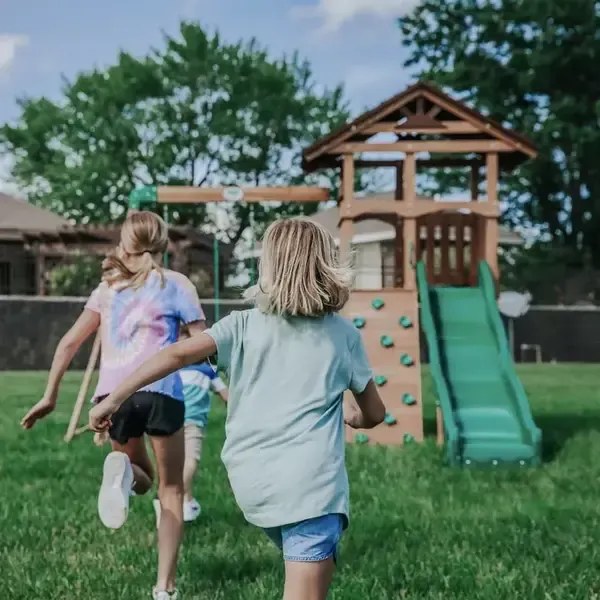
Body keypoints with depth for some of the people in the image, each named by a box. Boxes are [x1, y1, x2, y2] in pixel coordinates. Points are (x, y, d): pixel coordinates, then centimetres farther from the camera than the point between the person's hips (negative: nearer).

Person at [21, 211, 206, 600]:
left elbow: (70, 342, 17)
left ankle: (123, 471, -12)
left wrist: (50, 396, 21)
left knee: (142, 478, 25)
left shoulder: (109, 286, 20)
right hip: (159, 391, -3)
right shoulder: (175, 283, 9)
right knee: (171, 489, 12)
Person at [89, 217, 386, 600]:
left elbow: (178, 355, -6)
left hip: (251, 480, 4)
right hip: (310, 481, -3)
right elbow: (374, 414, 15)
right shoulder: (344, 335, 7)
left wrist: (114, 399, -2)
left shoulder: (244, 325, 7)